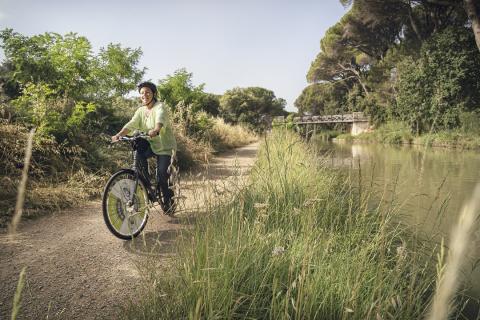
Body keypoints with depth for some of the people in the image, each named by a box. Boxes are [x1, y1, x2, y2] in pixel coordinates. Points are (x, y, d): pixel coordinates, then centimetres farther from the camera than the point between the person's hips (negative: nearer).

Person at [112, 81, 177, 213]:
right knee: (139, 152, -27)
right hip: (151, 144, 5)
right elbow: (131, 124, -10)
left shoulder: (161, 107, -13)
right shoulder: (141, 110, 6)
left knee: (162, 176, -15)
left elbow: (160, 119, -36)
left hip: (165, 146, -5)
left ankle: (168, 199, 14)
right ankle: (147, 185, -12)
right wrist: (119, 135, -29)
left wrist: (156, 130, -58)